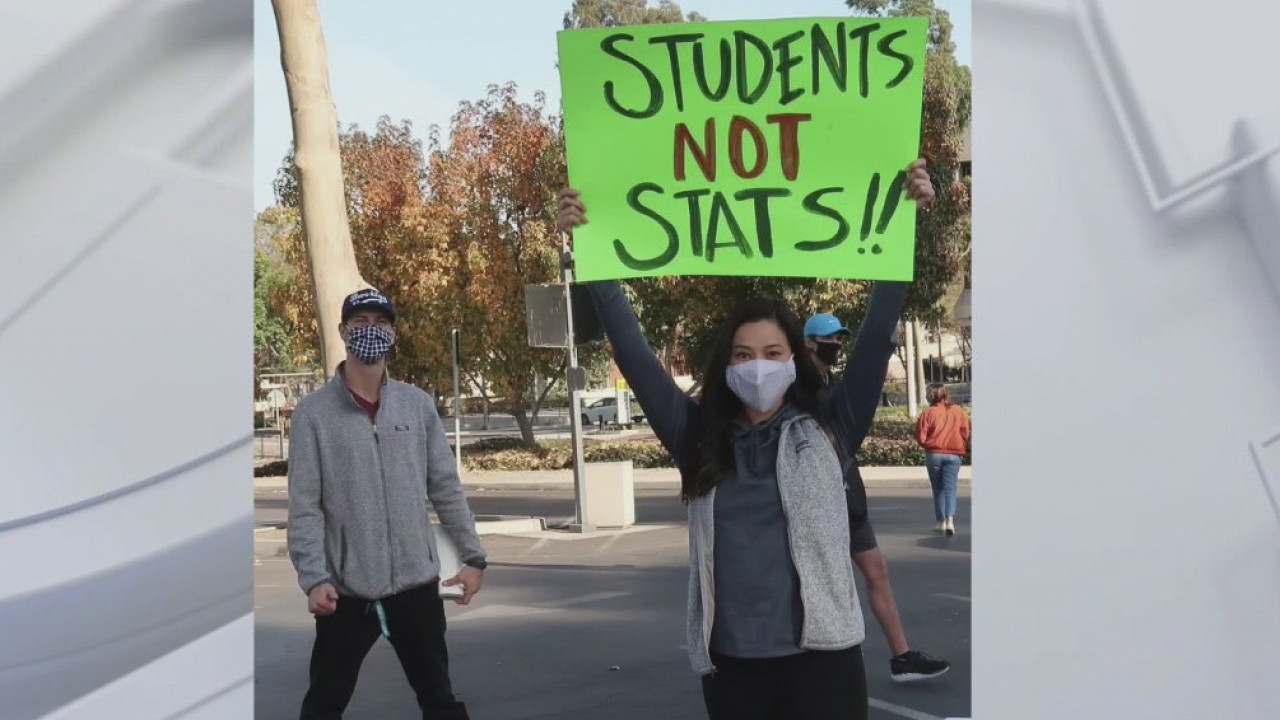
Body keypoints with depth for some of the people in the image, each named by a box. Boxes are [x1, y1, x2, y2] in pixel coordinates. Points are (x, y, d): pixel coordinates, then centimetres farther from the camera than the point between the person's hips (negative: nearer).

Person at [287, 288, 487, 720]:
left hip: (416, 582, 2)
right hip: (346, 589, -2)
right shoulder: (314, 412, -4)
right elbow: (304, 506, -7)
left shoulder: (418, 405, 4)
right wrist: (313, 577, -16)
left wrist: (473, 556, 6)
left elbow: (445, 487, 8)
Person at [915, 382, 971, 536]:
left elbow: (920, 437, -8)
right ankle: (950, 520, -20)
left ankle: (941, 522, 16)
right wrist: (963, 451, 20)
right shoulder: (959, 412, 1)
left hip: (934, 454, -1)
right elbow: (966, 435, 5)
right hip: (954, 455, 1)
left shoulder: (928, 413, -9)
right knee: (950, 489, -1)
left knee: (938, 489, 12)